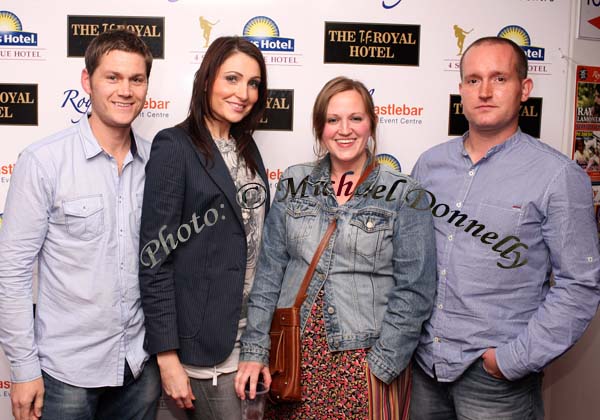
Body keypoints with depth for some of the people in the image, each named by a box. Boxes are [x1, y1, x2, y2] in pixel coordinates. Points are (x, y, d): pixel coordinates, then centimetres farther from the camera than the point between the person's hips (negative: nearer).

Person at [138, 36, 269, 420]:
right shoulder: (175, 147, -11)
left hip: (253, 332, 7)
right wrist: (167, 356, -16)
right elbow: (156, 256, -14)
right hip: (205, 338, -6)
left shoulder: (247, 148, 10)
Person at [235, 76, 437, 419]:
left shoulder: (403, 195, -5)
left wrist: (382, 364, -10)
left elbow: (414, 290, -7)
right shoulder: (294, 184, 4)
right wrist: (255, 350, -1)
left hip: (365, 358, -2)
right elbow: (269, 272, 3)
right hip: (293, 354, 3)